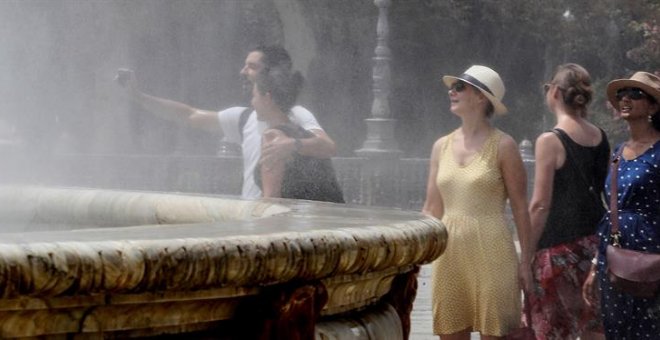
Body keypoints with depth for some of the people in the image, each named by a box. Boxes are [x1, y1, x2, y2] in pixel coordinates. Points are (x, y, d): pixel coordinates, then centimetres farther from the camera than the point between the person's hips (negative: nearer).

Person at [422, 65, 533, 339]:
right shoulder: (442, 146, 11)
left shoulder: (502, 146, -2)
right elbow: (432, 209, 14)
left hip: (491, 253, -5)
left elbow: (520, 208, -1)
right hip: (450, 253, 5)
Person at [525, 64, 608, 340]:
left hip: (559, 246, -6)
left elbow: (540, 205, -14)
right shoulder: (600, 138, 7)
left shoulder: (550, 141, -12)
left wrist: (526, 255, -8)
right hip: (594, 241, 6)